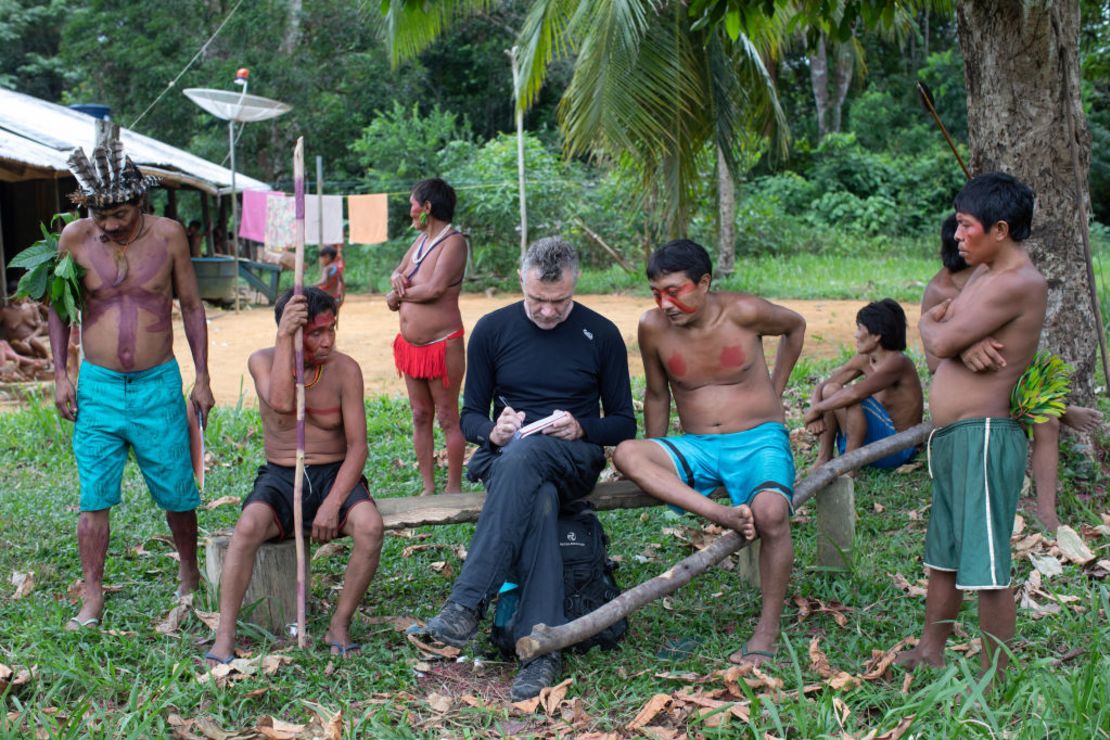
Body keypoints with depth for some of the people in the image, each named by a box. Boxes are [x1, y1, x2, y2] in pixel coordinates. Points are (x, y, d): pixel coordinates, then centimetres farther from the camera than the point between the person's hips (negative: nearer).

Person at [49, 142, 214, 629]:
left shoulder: (167, 235, -4)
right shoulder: (75, 238, -4)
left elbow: (192, 306, 5)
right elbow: (59, 308, 8)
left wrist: (202, 378, 4)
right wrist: (60, 376, 2)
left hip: (159, 385, 0)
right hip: (97, 386, 0)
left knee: (176, 491, 6)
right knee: (94, 497, 0)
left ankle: (189, 577, 29)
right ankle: (92, 601, 9)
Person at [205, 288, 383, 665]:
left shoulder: (345, 369, -5)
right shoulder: (263, 361, -4)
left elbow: (357, 446, -8)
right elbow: (281, 403, -27)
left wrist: (333, 503, -20)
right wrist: (284, 337, -26)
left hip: (334, 475, 0)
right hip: (280, 477, 0)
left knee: (370, 526, -30)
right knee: (248, 526, -32)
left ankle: (339, 626, -13)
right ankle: (224, 638, -24)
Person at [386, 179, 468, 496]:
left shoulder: (454, 241, -12)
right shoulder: (422, 239, 14)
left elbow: (435, 288, -22)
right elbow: (398, 271, 21)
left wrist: (398, 296, -7)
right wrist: (397, 278, -4)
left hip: (441, 344, -9)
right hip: (410, 345, 9)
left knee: (448, 418, 0)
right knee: (420, 416, 11)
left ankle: (454, 489, 8)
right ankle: (428, 487, 19)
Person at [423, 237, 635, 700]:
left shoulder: (601, 335, 4)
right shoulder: (492, 329, 6)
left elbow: (623, 424, 8)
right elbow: (470, 416, 11)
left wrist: (581, 429, -14)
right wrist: (493, 431, -13)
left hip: (575, 459, -1)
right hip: (506, 457, 1)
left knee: (525, 455, -39)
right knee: (538, 500, -38)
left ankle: (467, 602, -43)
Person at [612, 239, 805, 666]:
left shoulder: (743, 312, -11)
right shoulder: (653, 326, -3)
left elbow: (795, 327, 12)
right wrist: (654, 471, 13)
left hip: (759, 440, -3)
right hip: (697, 449, 3)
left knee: (771, 513, -33)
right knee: (626, 455, -26)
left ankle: (768, 631, -15)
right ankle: (725, 515, -36)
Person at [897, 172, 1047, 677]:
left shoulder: (1020, 283, -16)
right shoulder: (983, 274, 16)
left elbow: (941, 341, -20)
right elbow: (940, 326, 7)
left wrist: (932, 325, 3)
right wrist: (965, 345, -15)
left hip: (984, 437, -10)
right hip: (951, 436, 11)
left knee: (986, 563, -5)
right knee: (943, 553, 20)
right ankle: (930, 651, 34)